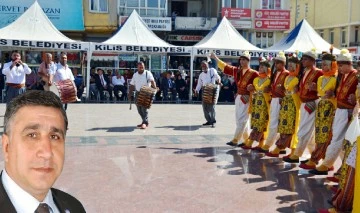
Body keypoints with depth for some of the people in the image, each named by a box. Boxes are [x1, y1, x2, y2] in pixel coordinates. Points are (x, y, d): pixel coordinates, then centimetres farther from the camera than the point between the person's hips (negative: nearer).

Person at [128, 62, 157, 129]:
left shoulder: (147, 73, -5)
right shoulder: (135, 75, 10)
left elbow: (152, 81, -20)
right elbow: (132, 85, 14)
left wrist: (154, 88, -36)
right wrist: (130, 94, 9)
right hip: (138, 93, 6)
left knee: (144, 108, -14)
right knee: (139, 109, 8)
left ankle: (145, 123, -9)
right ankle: (145, 121, 20)